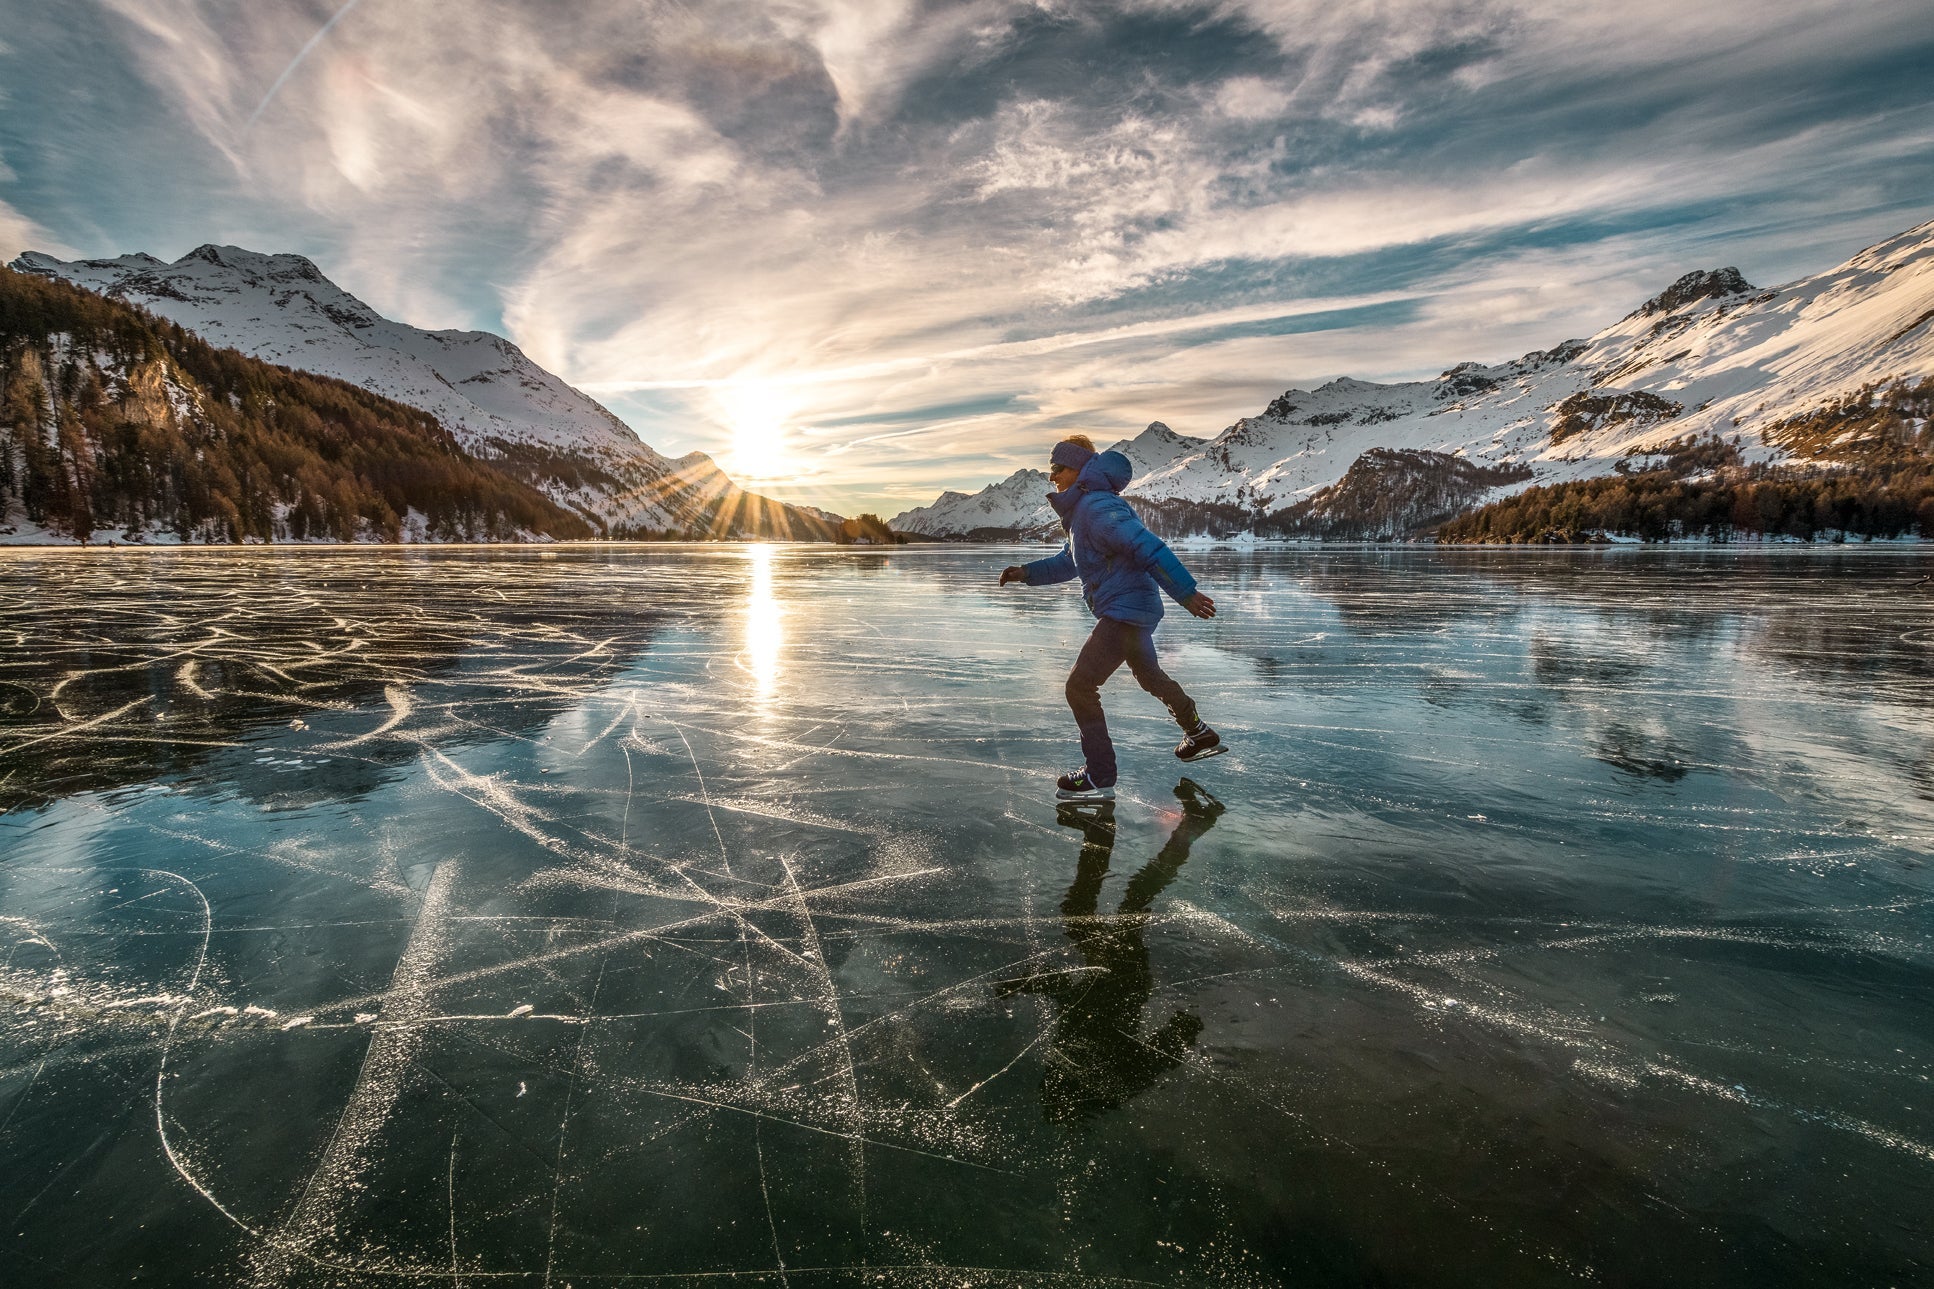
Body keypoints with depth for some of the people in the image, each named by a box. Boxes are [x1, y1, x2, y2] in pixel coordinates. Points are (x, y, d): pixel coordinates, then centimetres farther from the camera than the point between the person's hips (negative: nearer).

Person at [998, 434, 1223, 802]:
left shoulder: (1098, 507, -22)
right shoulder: (1081, 509, 12)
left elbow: (1149, 548, -28)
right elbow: (1069, 562, 23)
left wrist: (1186, 594, -30)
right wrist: (1027, 572, 11)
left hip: (1124, 611, -11)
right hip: (1132, 610, 11)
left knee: (1080, 686, -10)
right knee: (1150, 676, 29)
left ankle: (1099, 778, -3)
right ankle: (1201, 736, 48)